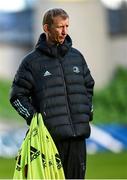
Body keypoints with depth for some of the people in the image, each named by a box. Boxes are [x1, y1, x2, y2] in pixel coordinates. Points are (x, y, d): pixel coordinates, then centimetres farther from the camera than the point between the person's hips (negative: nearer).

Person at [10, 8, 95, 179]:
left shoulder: (77, 56, 14)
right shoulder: (32, 61, 0)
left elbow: (89, 86, 26)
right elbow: (17, 96, 2)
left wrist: (87, 112, 12)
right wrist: (33, 117, -10)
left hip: (78, 134, 4)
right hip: (50, 135, -4)